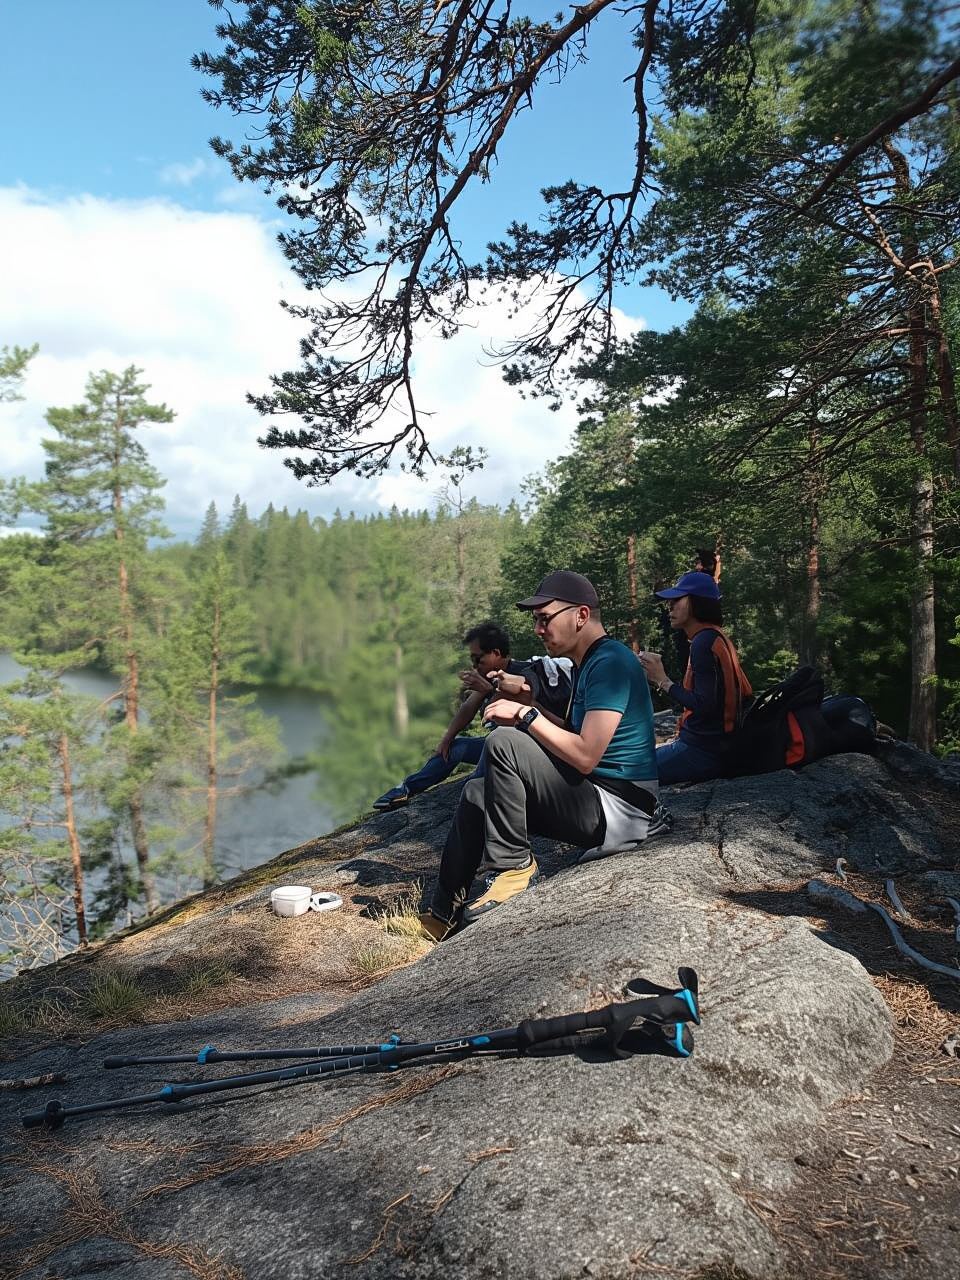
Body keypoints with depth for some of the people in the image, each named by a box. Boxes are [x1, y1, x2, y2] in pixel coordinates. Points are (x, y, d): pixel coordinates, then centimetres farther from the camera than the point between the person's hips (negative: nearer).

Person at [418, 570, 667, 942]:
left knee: (503, 742, -22)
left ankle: (512, 867, -11)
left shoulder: (611, 662, -17)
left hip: (614, 810, -11)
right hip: (593, 799, 11)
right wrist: (531, 704, 7)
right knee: (476, 792, 12)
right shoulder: (588, 663, 14)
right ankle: (441, 915, 15)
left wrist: (527, 715, -16)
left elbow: (585, 755, -25)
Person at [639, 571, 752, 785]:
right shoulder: (717, 637, 13)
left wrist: (662, 680, -12)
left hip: (702, 751, -10)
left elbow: (704, 705, -22)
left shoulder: (704, 642, -16)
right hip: (717, 745, 10)